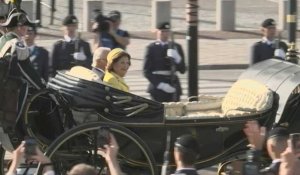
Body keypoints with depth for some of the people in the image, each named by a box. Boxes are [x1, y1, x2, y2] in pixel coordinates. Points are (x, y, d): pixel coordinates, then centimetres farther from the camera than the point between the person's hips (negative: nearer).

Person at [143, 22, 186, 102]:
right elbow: (147, 71, -2)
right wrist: (160, 85, -13)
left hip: (173, 85, 3)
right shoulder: (151, 48, 2)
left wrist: (177, 58, -11)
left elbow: (182, 70, 9)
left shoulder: (176, 47, 12)